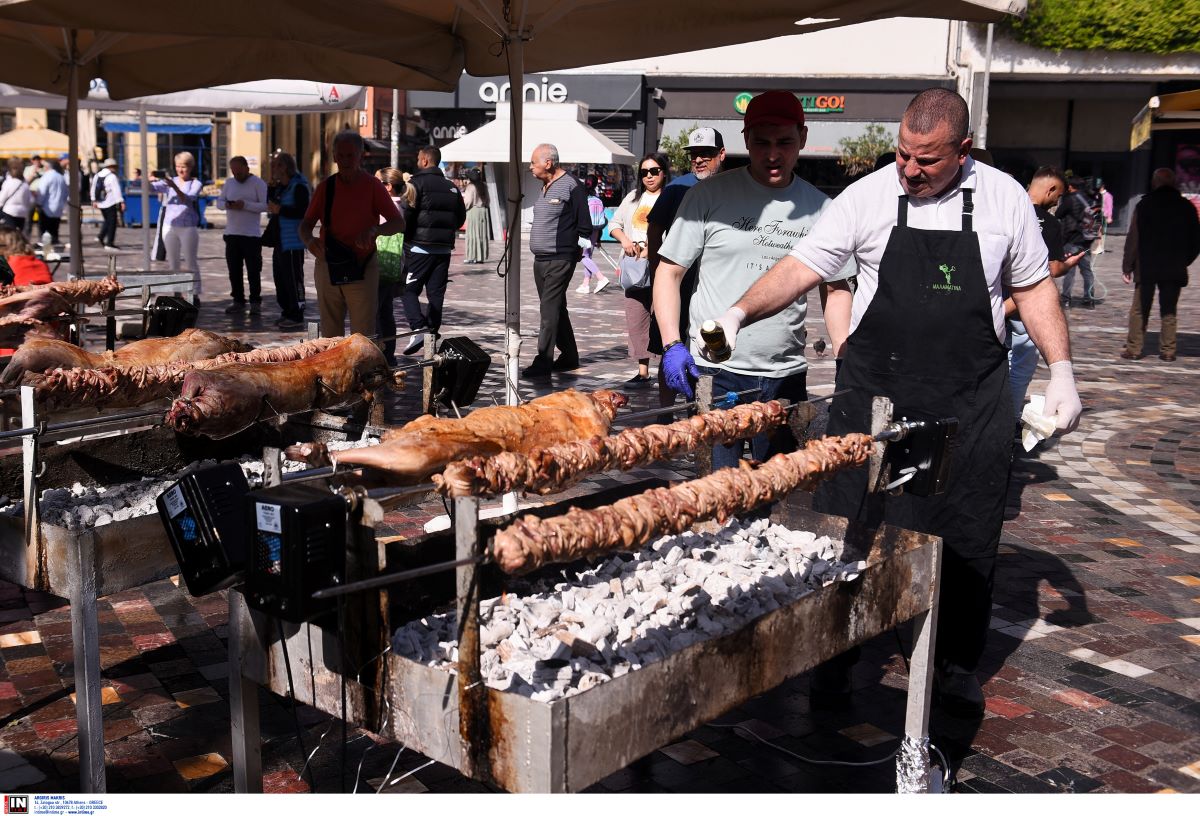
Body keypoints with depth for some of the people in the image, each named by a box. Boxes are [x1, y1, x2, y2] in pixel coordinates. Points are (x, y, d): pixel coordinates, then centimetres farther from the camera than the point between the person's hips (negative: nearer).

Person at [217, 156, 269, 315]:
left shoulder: (258, 183, -5)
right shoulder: (229, 182, 13)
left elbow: (265, 205, -13)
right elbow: (219, 202, 13)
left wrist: (245, 205, -22)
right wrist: (226, 204, -10)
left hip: (252, 235, -6)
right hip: (232, 234, 6)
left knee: (253, 271, -1)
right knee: (234, 270, 8)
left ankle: (255, 302, 6)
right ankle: (238, 301, 16)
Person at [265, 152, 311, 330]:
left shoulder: (299, 186, -12)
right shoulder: (280, 187, 17)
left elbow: (303, 211, -21)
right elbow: (270, 203, 16)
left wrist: (280, 210, -17)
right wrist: (272, 184, 7)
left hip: (293, 242, -10)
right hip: (280, 240, 10)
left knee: (293, 279, -7)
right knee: (280, 277, 15)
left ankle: (297, 317, -2)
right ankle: (287, 313, 25)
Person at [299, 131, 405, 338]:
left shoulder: (372, 185, -1)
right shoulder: (326, 187, 7)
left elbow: (398, 223, -6)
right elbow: (306, 224, 9)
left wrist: (374, 230, -26)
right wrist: (308, 240, -15)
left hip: (361, 271, -3)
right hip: (328, 266, 3)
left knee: (363, 335, -6)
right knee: (330, 334, 7)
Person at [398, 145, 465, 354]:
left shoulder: (417, 183, -8)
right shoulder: (451, 187, 13)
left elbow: (406, 215, -16)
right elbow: (461, 217, 17)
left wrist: (405, 238, -3)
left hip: (420, 248, -6)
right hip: (444, 249, 6)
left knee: (408, 289, 0)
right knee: (436, 293, 9)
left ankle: (418, 328, -17)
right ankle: (433, 331, 10)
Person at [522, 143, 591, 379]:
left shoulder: (571, 186, -11)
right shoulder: (545, 187, 15)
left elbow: (584, 225, -11)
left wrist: (576, 250, -9)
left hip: (560, 260, -9)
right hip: (540, 259, 9)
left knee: (550, 310, -12)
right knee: (556, 309, 15)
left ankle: (543, 362, -12)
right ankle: (569, 356, 25)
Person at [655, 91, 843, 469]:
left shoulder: (820, 208, 6)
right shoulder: (711, 194, -2)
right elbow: (669, 272, 1)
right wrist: (672, 344, -11)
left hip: (786, 376, 3)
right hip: (715, 371, -3)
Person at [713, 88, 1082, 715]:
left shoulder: (1004, 199, 3)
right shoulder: (869, 197, -2)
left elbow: (1032, 288, 11)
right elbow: (803, 267, -6)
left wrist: (1061, 372, 5)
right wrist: (740, 312, -21)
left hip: (971, 401, 1)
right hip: (875, 394, -1)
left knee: (966, 538, 7)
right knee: (849, 526, 2)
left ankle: (957, 663, 26)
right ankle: (835, 655, 19)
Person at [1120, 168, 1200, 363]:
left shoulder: (1145, 205, -6)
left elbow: (1133, 239, -8)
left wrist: (1127, 266, -3)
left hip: (1146, 268, -2)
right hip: (1175, 270, 2)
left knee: (1139, 310, 6)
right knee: (1169, 311, 9)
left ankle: (1134, 349, 5)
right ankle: (1168, 351, 8)